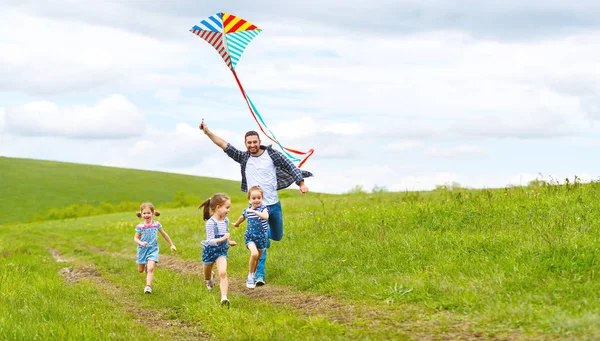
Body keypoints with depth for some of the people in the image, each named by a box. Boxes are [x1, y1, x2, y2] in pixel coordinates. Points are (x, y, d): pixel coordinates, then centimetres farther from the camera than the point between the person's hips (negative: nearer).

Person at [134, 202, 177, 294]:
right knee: (140, 270, 14)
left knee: (151, 268, -21)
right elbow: (136, 238, -2)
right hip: (143, 249, 1)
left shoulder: (156, 224, -3)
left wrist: (172, 245, 15)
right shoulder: (140, 226, -7)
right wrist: (141, 243, -25)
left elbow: (164, 235, 9)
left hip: (153, 249, -1)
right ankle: (146, 265, 49)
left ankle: (148, 286, -22)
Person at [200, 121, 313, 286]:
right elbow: (224, 145, -3)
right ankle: (259, 275, -3)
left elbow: (290, 167, -2)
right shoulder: (243, 157, 1)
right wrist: (207, 132, -10)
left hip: (274, 204, 1)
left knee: (277, 237, 19)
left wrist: (301, 183, -12)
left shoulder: (271, 154, -4)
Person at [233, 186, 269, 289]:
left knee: (257, 258, 13)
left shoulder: (263, 208, -12)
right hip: (250, 236, 0)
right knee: (254, 254, -25)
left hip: (261, 237, 0)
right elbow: (242, 217, 23)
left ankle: (253, 276, 37)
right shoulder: (247, 210, -1)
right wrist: (236, 223, 41)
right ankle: (250, 277, -11)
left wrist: (254, 211, -41)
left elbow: (266, 216, -35)